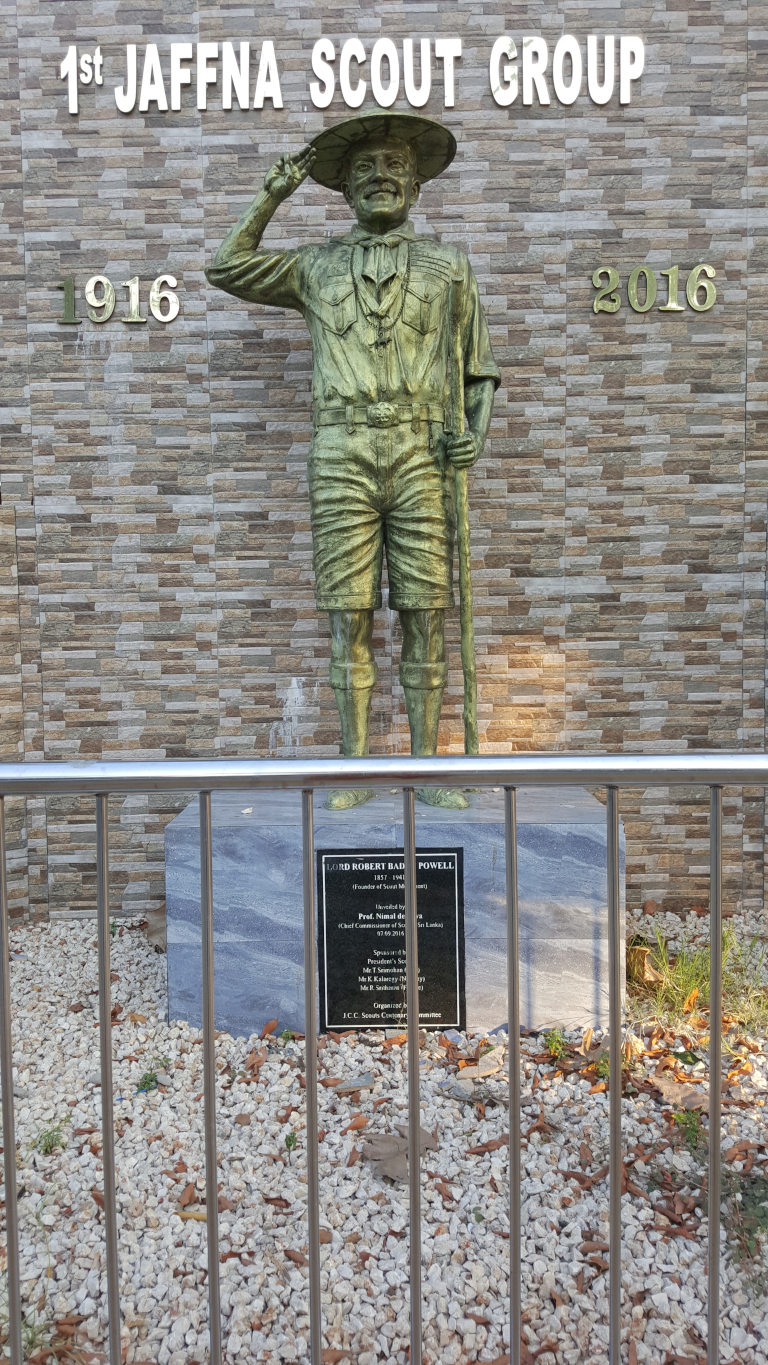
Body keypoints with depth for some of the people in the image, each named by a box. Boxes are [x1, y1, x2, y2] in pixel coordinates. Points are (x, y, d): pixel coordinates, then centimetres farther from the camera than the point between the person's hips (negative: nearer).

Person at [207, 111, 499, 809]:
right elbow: (225, 269, 23)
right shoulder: (316, 265, 17)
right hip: (343, 458, 1)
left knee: (426, 616, -2)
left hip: (423, 458, 0)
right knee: (351, 617, -1)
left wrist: (476, 431, -4)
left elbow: (481, 368, 14)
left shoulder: (448, 265, 14)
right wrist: (273, 197, 17)